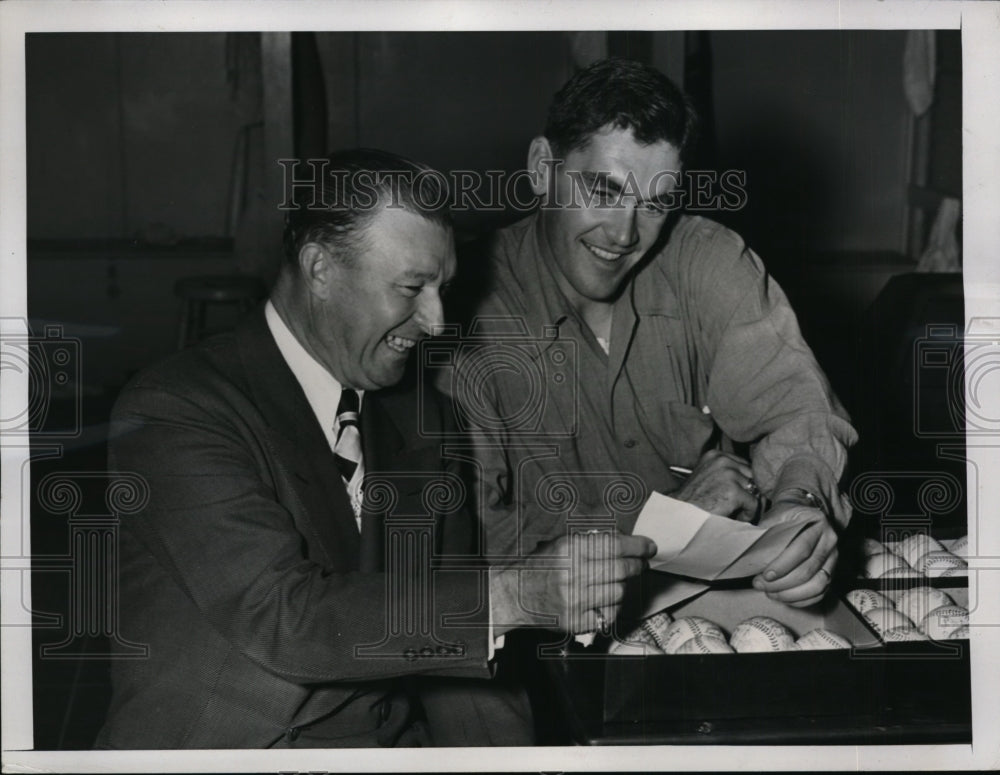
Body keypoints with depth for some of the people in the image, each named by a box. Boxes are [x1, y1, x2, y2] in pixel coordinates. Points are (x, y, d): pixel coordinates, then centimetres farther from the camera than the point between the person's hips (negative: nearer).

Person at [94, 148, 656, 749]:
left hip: (394, 743, 5)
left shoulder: (419, 417, 10)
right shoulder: (175, 410, -12)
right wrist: (515, 596, -27)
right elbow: (278, 615, -22)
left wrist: (500, 752, -8)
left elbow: (442, 626, 8)